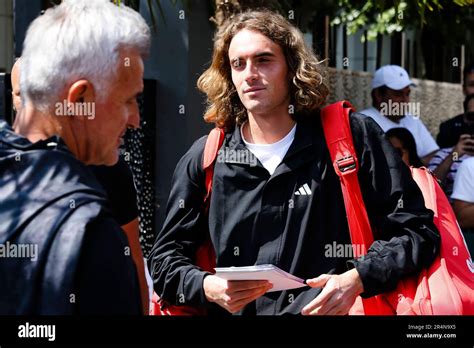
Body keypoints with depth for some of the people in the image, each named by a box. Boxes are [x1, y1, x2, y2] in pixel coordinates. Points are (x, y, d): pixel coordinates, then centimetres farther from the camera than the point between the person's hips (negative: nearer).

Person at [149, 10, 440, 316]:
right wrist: (208, 287, -5)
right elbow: (165, 259, 15)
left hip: (328, 310, -2)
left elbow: (416, 229, 5)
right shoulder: (204, 159, 11)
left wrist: (356, 279, -10)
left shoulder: (352, 137, 6)